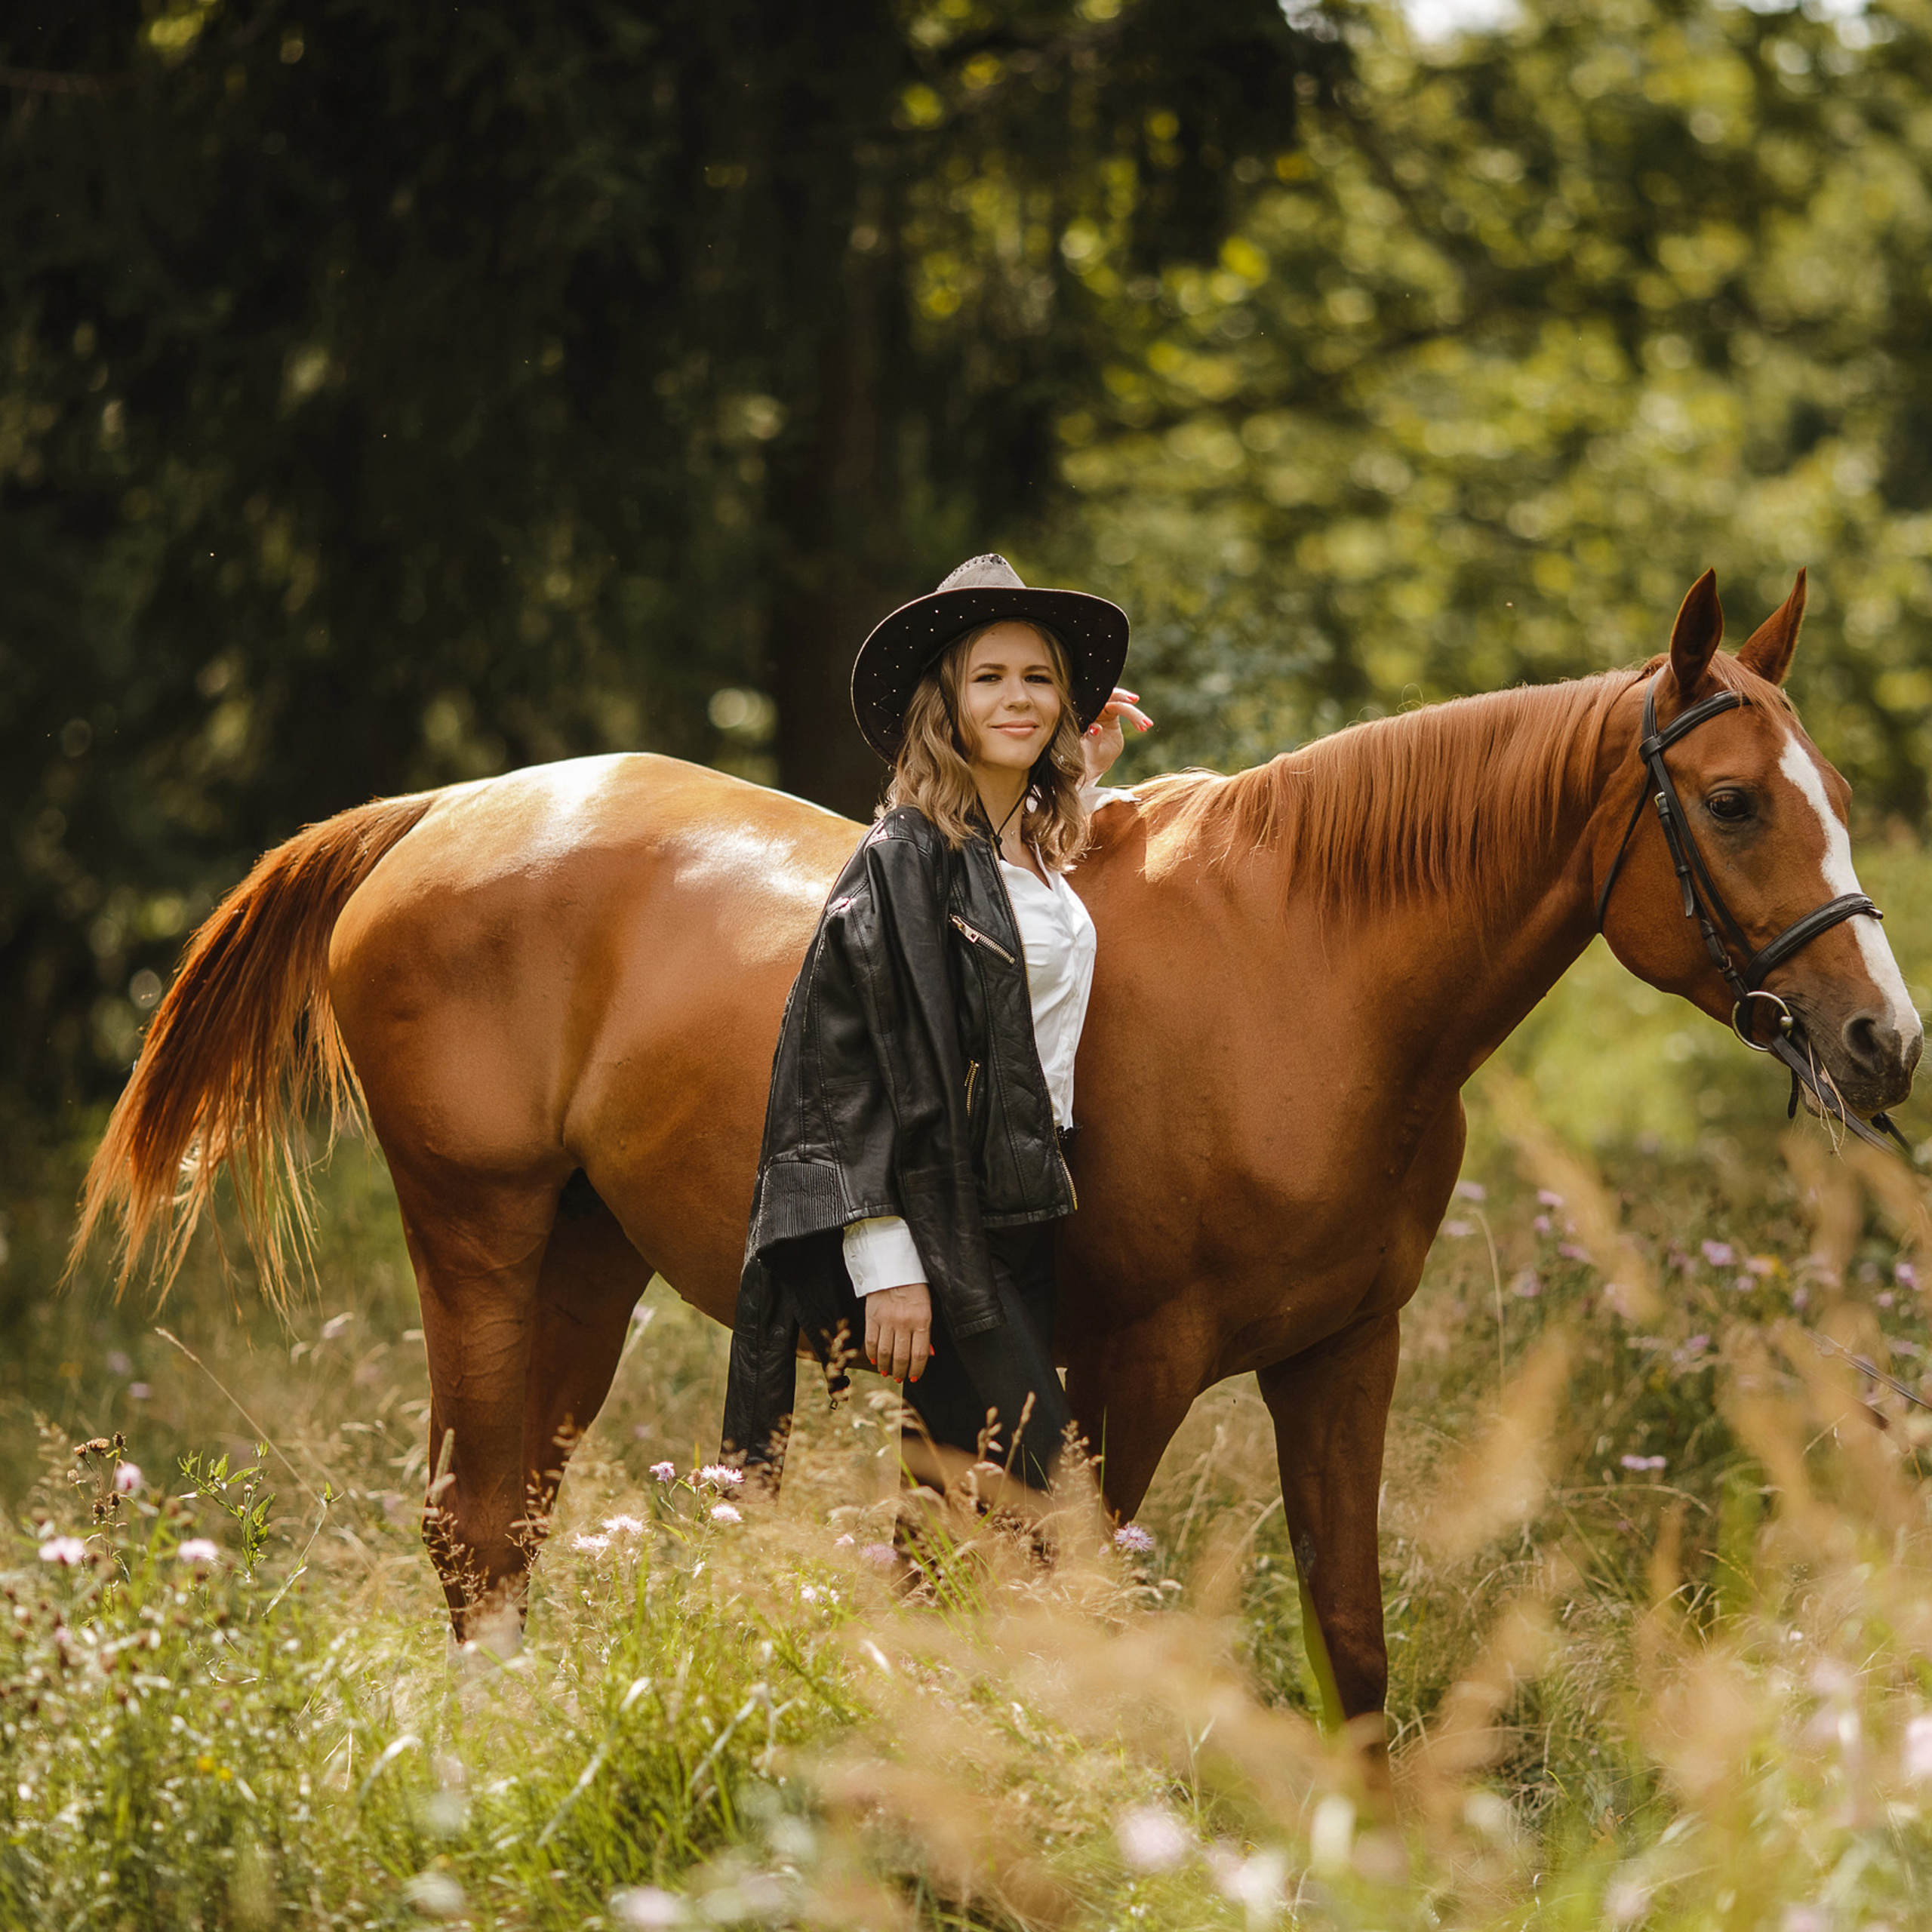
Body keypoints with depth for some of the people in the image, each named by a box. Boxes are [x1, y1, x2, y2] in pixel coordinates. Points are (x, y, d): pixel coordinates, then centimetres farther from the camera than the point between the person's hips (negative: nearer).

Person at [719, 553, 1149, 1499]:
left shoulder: (1040, 846, 12)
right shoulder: (904, 859, -12)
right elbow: (856, 1063, -15)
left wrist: (1087, 774, 26)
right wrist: (887, 1268, -21)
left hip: (1021, 1222, 8)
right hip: (941, 1231, -8)